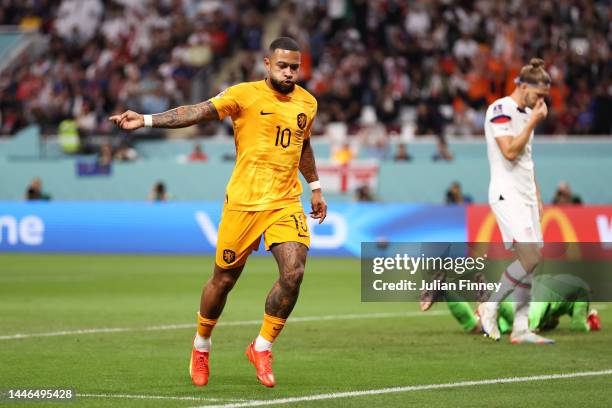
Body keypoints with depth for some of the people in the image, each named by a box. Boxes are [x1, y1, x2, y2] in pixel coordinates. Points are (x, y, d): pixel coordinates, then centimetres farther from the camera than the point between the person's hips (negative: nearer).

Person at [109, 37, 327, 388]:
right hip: (243, 202, -3)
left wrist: (315, 188, 30)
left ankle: (262, 348, 3)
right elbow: (197, 112, -15)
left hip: (286, 202, 3)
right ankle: (202, 346, 31)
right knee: (224, 279, 5)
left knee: (293, 273, -16)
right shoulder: (245, 95, -7)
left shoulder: (307, 102, 9)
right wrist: (146, 120, -26)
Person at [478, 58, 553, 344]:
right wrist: (533, 122, -14)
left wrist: (537, 197, 21)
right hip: (507, 194, -9)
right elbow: (509, 152, -20)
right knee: (530, 258, -18)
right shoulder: (501, 110, -11)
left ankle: (520, 328, 4)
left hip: (525, 196, 9)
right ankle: (490, 307, -5)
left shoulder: (527, 113, 17)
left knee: (531, 262, 2)